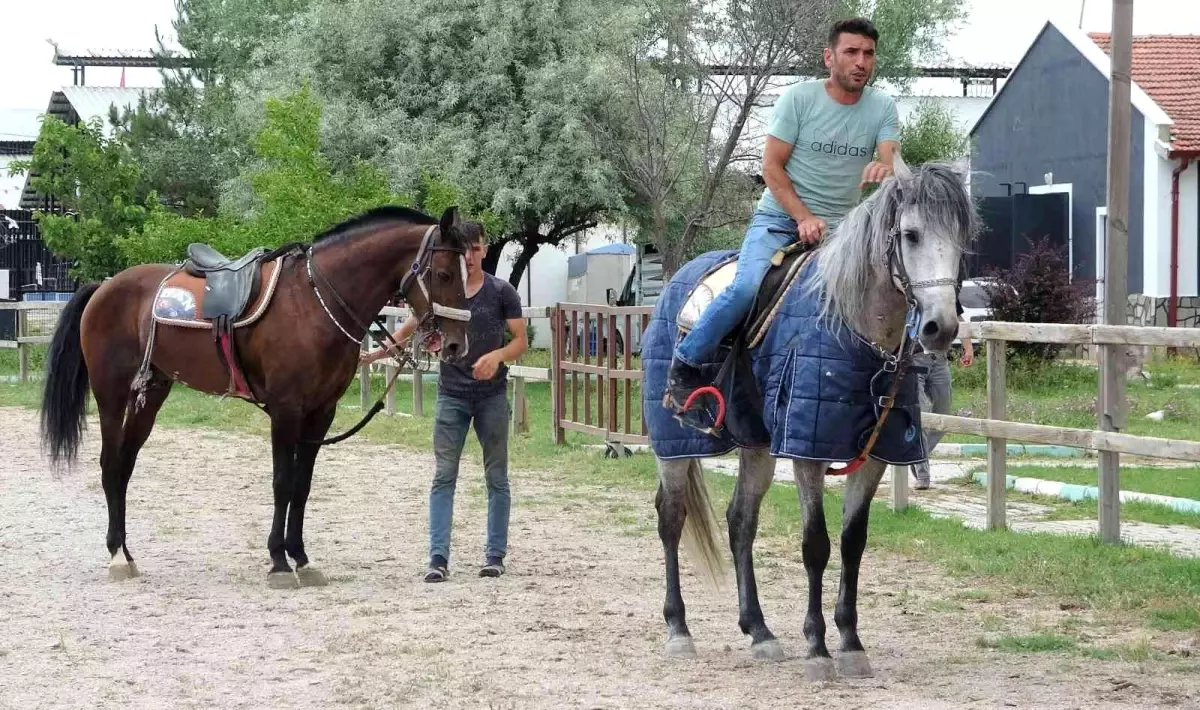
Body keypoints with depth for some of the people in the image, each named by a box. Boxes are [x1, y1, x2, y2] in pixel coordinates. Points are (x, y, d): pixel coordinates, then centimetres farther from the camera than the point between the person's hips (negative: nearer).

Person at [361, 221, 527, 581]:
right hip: (451, 395, 1)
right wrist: (371, 356, -6)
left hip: (492, 395, -1)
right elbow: (408, 332, 6)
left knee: (496, 478, 6)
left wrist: (498, 355, -22)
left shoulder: (502, 292, -1)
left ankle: (495, 554, 14)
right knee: (443, 476, -4)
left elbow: (521, 341, -2)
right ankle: (438, 558, -6)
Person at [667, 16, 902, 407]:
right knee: (748, 286, -27)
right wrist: (804, 218, -18)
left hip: (842, 226, 4)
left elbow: (891, 160, -11)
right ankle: (684, 363, -11)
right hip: (780, 215, -4)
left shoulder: (883, 108, 2)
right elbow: (771, 167, -7)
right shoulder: (799, 97, -6)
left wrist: (884, 168, -37)